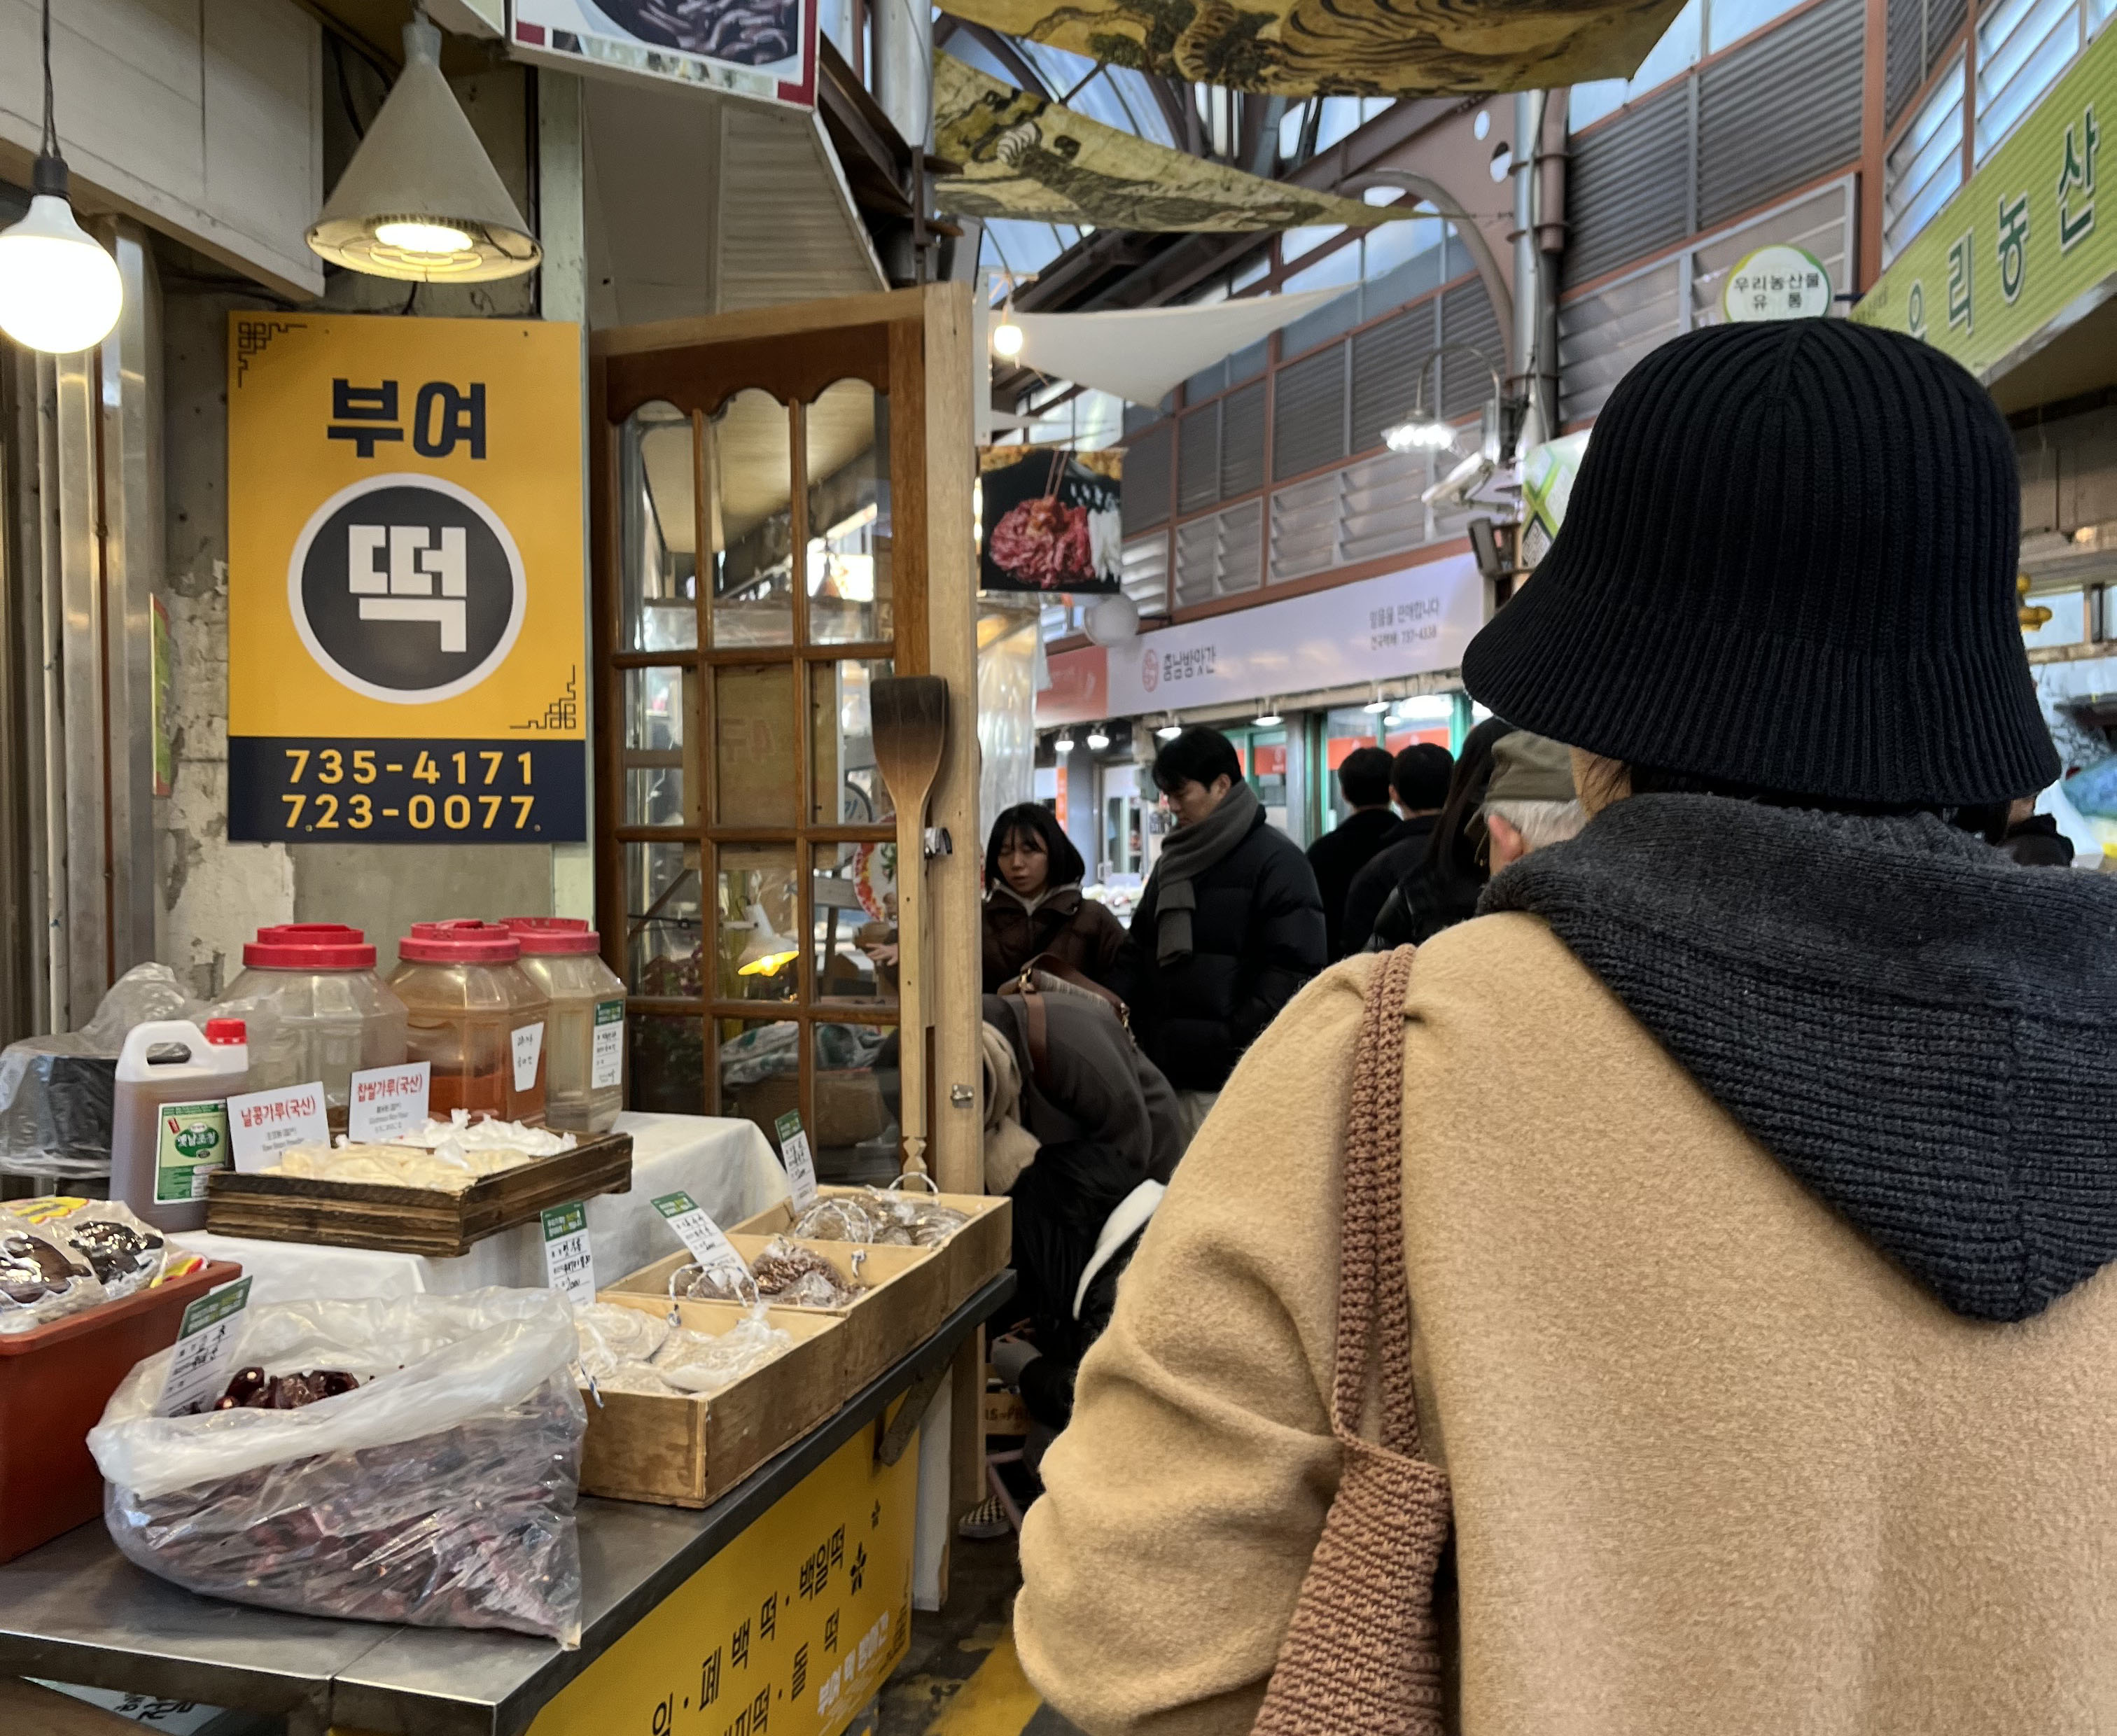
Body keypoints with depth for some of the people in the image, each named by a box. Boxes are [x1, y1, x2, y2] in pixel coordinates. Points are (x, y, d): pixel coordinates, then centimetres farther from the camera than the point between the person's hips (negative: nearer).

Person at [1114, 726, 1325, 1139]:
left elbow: (1294, 967, -13)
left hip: (1233, 1074, -7)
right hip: (1168, 1066, 7)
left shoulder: (1276, 859, -5)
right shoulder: (1172, 861, 18)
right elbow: (1140, 951, 24)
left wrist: (1240, 1040, -18)